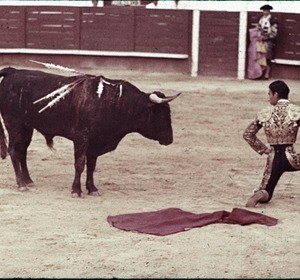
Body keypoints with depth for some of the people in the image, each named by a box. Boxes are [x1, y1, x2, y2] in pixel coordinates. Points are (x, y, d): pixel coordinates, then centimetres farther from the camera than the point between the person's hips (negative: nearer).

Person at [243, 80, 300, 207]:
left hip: (273, 159, 3)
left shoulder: (264, 113, 2)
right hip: (290, 158, -3)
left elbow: (247, 134, 11)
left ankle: (261, 195, -19)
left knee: (266, 193, 18)